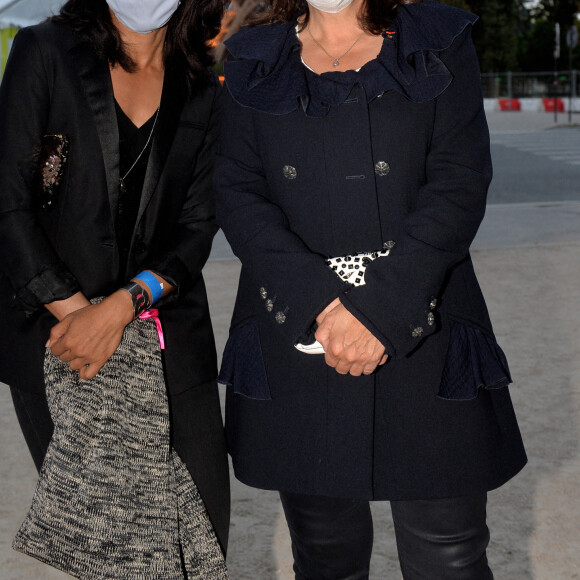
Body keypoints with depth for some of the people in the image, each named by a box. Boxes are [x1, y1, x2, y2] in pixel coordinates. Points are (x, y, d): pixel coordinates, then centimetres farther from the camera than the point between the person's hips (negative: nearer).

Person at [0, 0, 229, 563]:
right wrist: (76, 310, -13)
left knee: (202, 523, 2)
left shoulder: (204, 92, 7)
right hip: (54, 334, -2)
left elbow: (197, 227, 1)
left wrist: (124, 304, -15)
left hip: (169, 333, 2)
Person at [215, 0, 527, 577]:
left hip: (421, 339, -1)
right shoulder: (253, 59, 11)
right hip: (295, 345, 2)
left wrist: (375, 310, -15)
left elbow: (459, 188, -5)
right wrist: (321, 302, -13)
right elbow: (237, 194, 2)